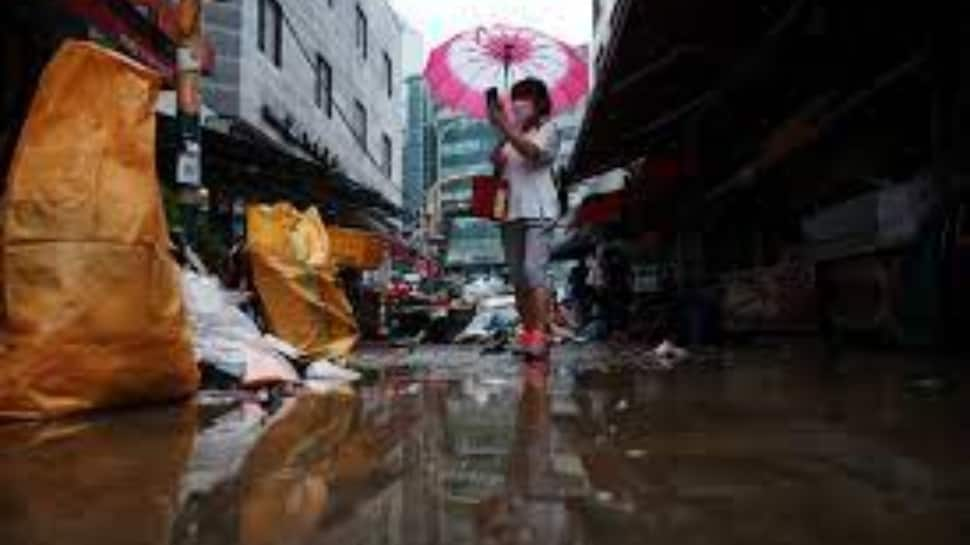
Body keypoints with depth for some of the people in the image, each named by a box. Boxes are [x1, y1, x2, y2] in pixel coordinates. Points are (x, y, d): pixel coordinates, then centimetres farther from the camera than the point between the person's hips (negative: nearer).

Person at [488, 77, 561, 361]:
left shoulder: (548, 129, 6)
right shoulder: (510, 134, 22)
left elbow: (534, 152, -15)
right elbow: (498, 169, 22)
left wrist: (505, 129, -23)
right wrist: (497, 158, 2)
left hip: (538, 211, -6)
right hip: (511, 211, 6)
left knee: (533, 269, -18)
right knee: (517, 276, 3)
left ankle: (540, 334, -21)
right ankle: (528, 332, 8)